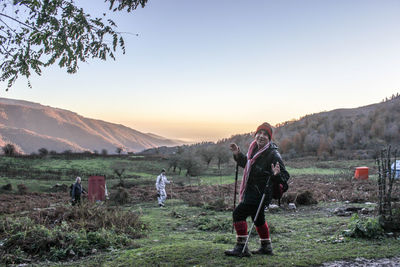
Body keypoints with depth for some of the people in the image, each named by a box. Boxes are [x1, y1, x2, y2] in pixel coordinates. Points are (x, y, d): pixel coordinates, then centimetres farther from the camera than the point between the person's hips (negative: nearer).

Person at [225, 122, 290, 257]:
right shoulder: (254, 149, 6)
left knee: (238, 213, -13)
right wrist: (238, 155, 11)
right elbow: (247, 163, 25)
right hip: (251, 191, 9)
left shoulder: (273, 155, -18)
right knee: (258, 219, 22)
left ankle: (241, 248, -6)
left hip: (260, 193, -9)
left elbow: (285, 175, -18)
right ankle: (266, 247, 39)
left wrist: (277, 175, -39)